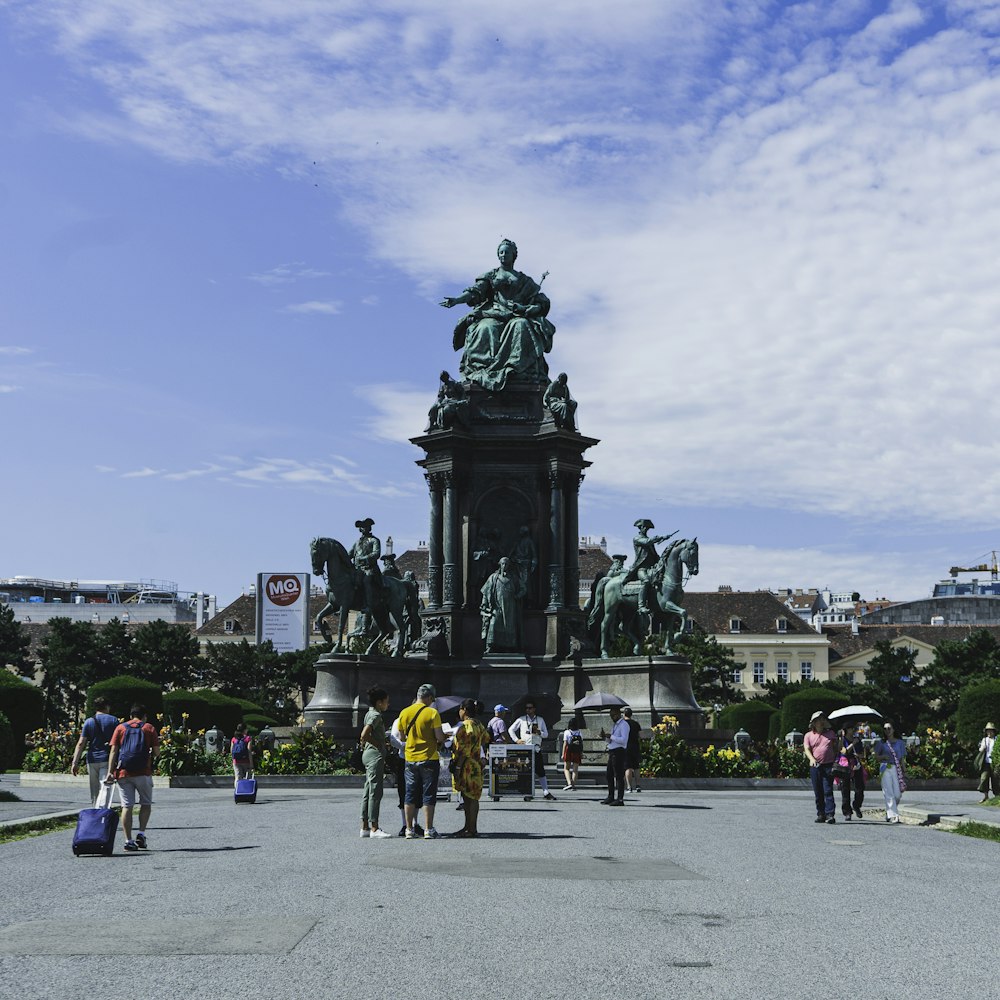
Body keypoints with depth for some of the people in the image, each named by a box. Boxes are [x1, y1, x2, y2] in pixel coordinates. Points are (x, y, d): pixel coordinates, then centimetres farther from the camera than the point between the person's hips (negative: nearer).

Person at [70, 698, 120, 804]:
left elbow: (81, 743, -1)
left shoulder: (89, 722, 6)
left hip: (92, 760, 2)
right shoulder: (114, 720, 2)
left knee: (94, 792, 12)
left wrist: (75, 763, -2)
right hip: (107, 760, -2)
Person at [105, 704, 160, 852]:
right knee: (146, 803, 14)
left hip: (123, 773, 2)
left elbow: (113, 751, 2)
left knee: (127, 806, 4)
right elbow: (156, 752, 1)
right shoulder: (149, 728, 7)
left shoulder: (120, 728, 11)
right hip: (143, 773, -1)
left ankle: (128, 841, -1)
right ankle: (141, 833, -1)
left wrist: (110, 772, -2)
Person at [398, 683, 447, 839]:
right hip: (429, 758, -4)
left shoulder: (404, 713, 3)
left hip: (410, 758, 4)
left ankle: (409, 830, 11)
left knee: (410, 795, 10)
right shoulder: (432, 713, -11)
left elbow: (402, 737, 10)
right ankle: (428, 830, 1)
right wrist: (439, 744, 8)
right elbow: (440, 737, -13)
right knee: (429, 794, 2)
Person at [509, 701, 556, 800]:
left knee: (540, 770, -3)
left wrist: (539, 732, -7)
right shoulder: (521, 720, 10)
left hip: (536, 748, 1)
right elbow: (511, 730, 14)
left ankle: (546, 792, -3)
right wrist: (516, 740, 1)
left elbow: (546, 734, 13)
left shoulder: (540, 720, 14)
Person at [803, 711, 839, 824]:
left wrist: (836, 761, 4)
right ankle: (820, 814, 12)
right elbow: (807, 749, 0)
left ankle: (830, 814, -15)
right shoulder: (809, 735, 11)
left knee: (828, 791, -11)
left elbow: (836, 747, 16)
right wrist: (812, 759, -18)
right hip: (815, 766, 2)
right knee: (818, 792, 5)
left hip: (828, 766, -1)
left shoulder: (830, 733, 13)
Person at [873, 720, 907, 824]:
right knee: (889, 793, -11)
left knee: (897, 794, -5)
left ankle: (888, 812, 17)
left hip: (896, 769, 2)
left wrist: (904, 772, 9)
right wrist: (883, 757, -12)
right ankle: (893, 815, -13)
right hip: (885, 768, -2)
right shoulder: (881, 743, 9)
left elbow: (901, 759, 15)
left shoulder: (899, 743, 13)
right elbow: (876, 757, 9)